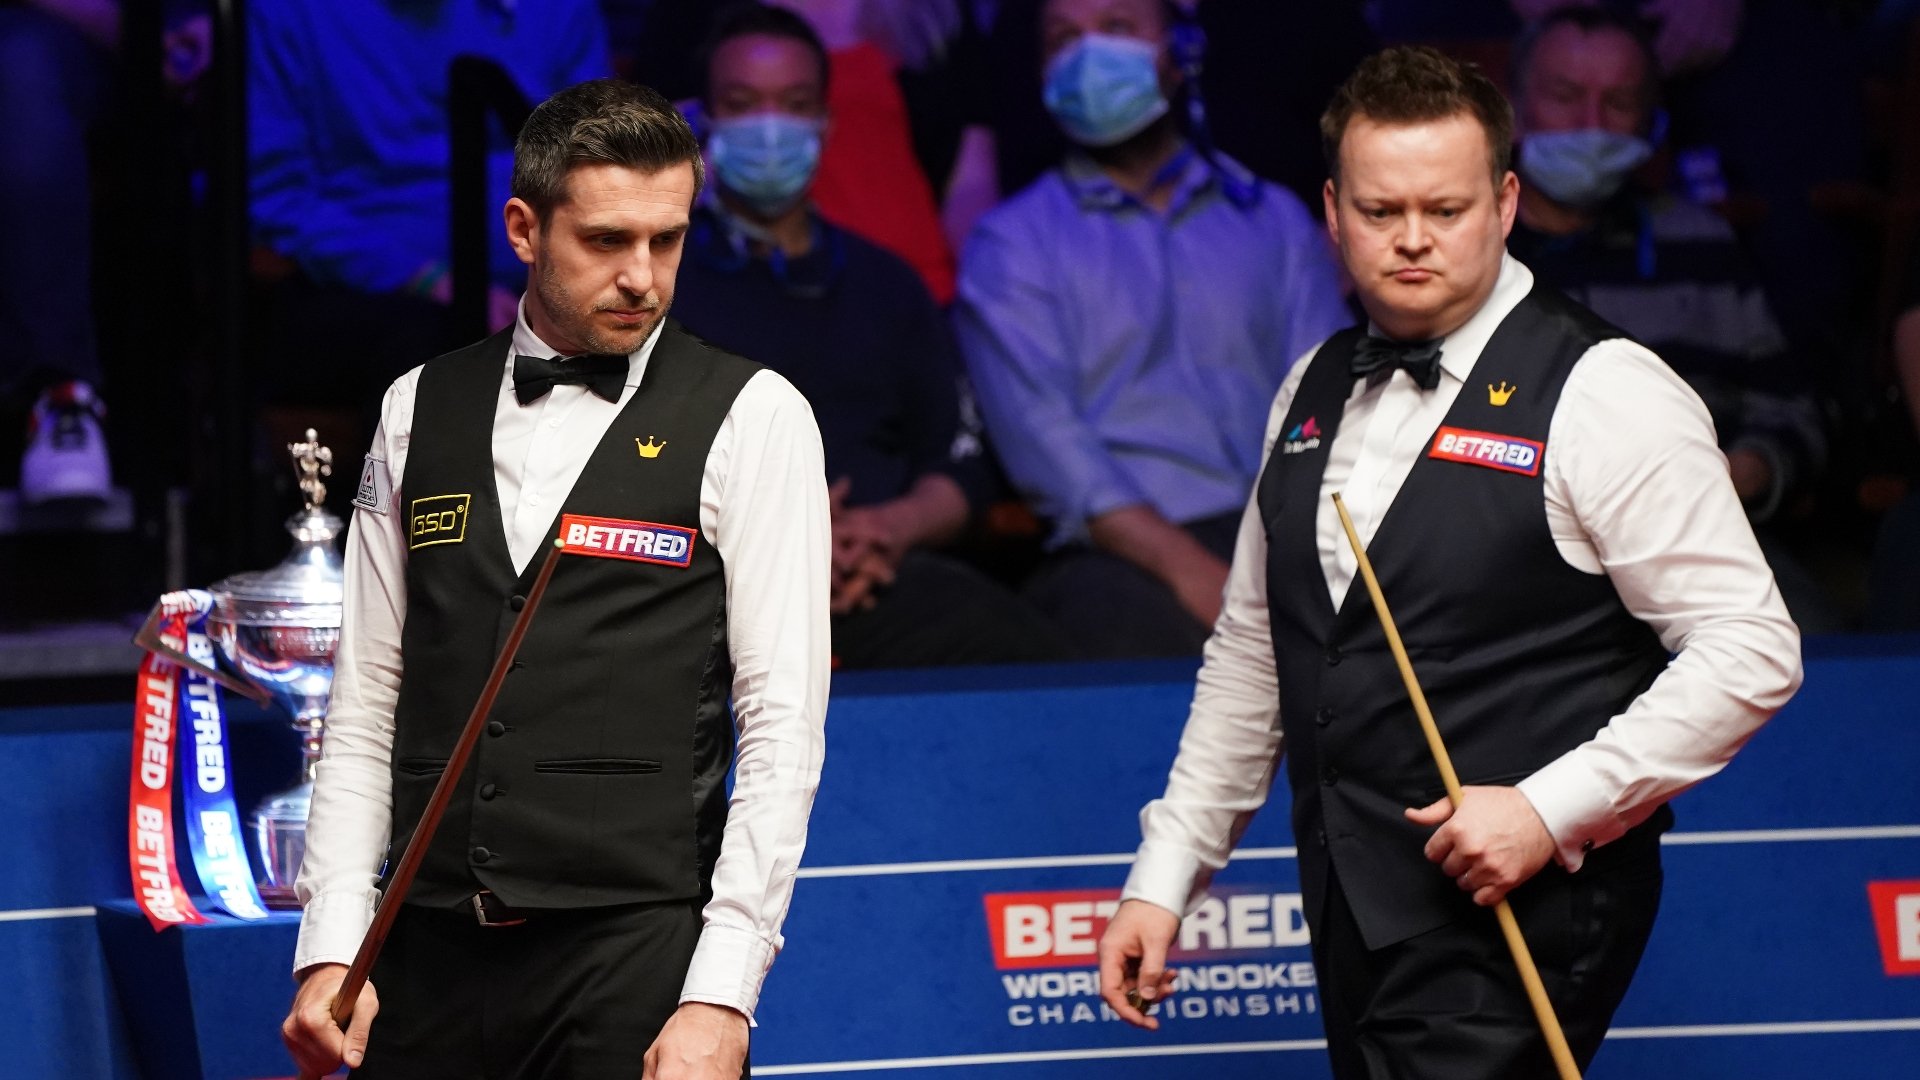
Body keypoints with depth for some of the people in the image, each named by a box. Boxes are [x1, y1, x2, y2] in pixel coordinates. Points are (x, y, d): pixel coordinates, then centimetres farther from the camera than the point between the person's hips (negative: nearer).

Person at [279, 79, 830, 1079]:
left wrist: (722, 995, -13)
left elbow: (782, 731, -5)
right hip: (430, 959, 3)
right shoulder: (419, 411, 11)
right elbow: (364, 705, 12)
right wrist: (331, 945, 1)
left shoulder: (751, 419, 0)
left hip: (634, 959, -3)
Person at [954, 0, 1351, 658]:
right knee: (1126, 621, -39)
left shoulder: (1274, 220, 24)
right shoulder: (1009, 245, 13)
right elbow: (1043, 436, -2)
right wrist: (1192, 570, -18)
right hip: (1119, 556, -2)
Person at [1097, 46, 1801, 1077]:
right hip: (1352, 907, 7)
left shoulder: (1599, 393, -8)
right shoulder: (1315, 391, 13)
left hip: (1518, 906, -7)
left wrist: (1549, 809, -17)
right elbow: (1250, 654, 20)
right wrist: (1163, 877, 15)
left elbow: (1749, 651, -11)